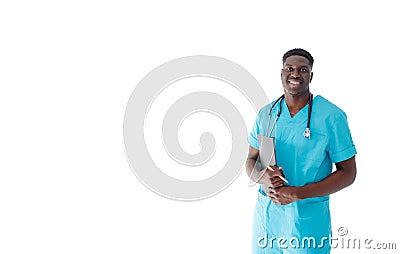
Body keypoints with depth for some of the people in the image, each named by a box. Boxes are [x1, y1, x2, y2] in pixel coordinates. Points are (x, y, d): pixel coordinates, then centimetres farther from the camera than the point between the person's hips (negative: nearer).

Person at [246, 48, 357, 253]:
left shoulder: (332, 116, -9)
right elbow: (251, 160, 9)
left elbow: (348, 172, -9)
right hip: (265, 213, 4)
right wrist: (262, 177, -16)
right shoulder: (266, 114, 4)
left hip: (308, 219, -4)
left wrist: (297, 193, -18)